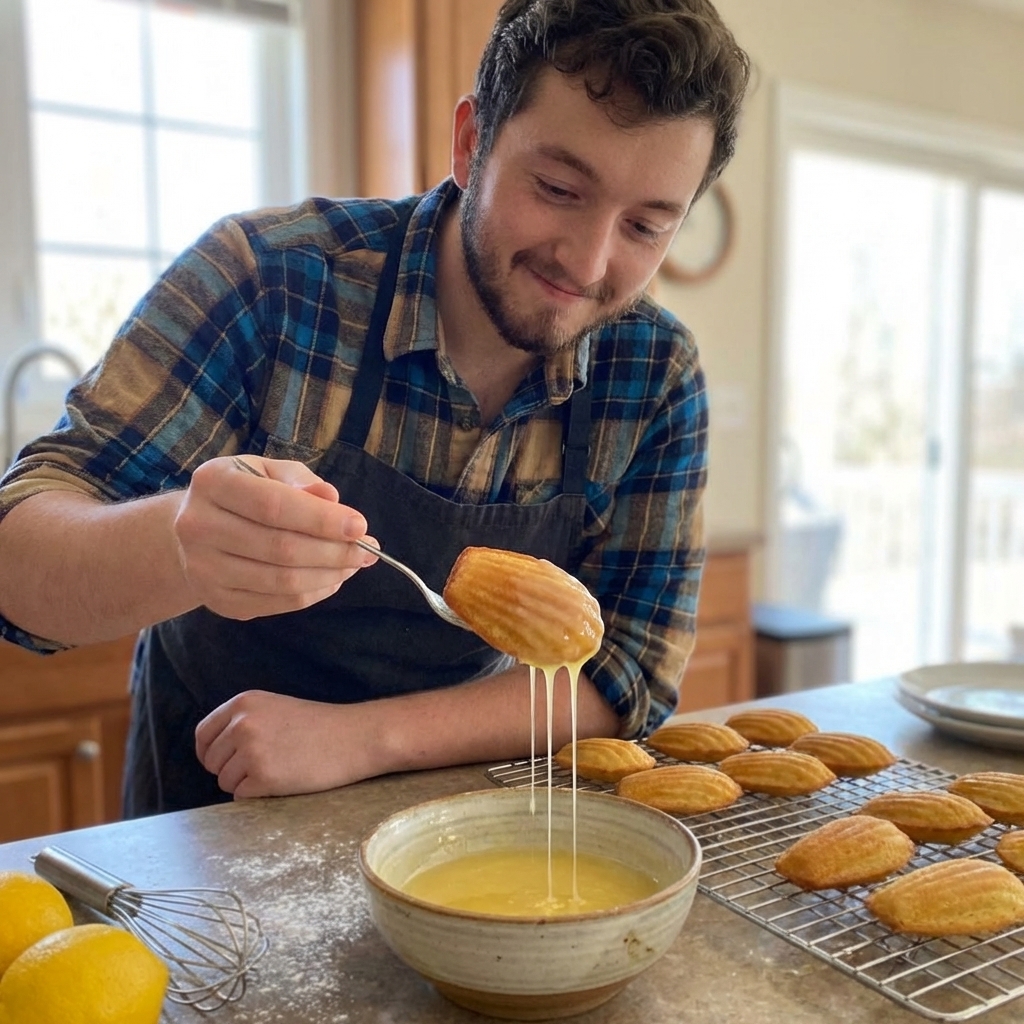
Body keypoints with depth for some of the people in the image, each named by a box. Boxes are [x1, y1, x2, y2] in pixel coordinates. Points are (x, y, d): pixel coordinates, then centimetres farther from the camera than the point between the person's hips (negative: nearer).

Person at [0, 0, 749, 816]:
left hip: (457, 814, 1)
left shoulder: (658, 374, -12)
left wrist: (364, 737, -24)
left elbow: (634, 665, -12)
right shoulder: (268, 278, -20)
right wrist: (180, 547, -44)